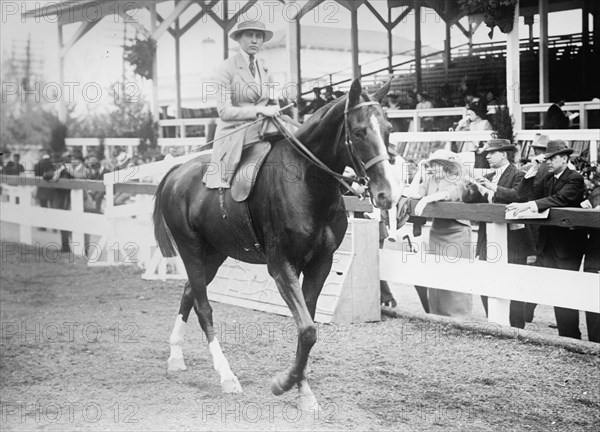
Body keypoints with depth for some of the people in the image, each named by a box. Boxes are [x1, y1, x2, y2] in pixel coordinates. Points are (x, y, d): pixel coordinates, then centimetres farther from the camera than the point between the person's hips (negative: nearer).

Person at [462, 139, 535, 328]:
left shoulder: (517, 175, -4)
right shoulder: (488, 177, 18)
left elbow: (518, 195, -22)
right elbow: (466, 198, 14)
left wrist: (493, 188, -26)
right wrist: (473, 189, -7)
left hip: (512, 240, -7)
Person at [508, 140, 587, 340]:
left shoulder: (575, 179, -8)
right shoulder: (547, 179, 14)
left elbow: (560, 199, -25)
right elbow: (524, 196, 4)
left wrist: (529, 205, -34)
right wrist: (533, 170, -4)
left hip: (568, 243, -7)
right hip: (549, 242, 7)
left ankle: (571, 337, -5)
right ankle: (564, 335, 17)